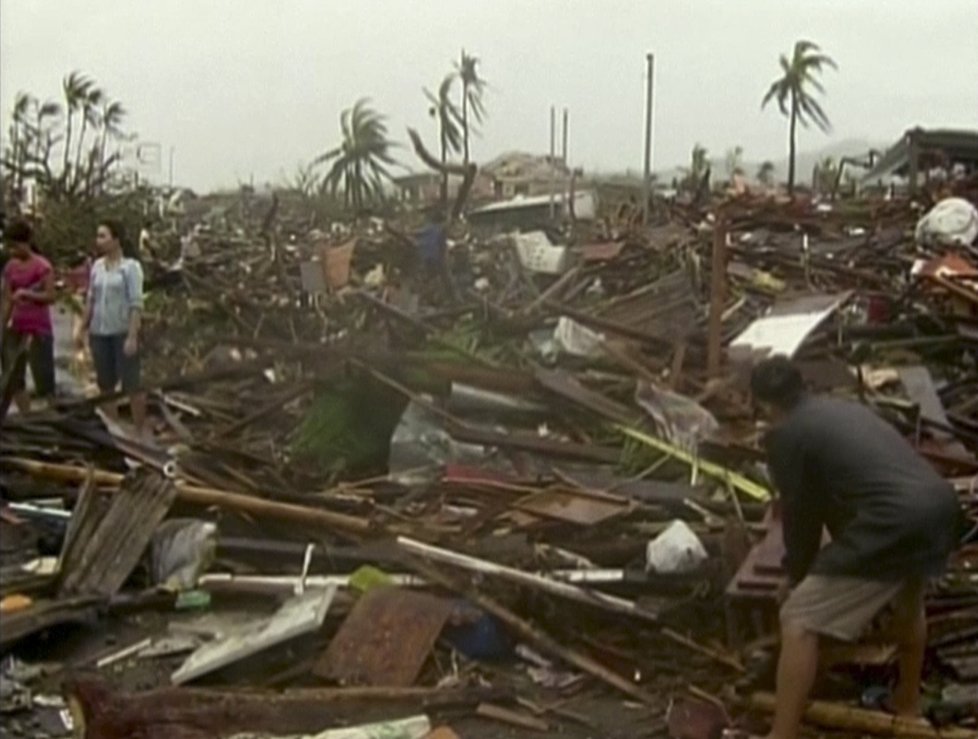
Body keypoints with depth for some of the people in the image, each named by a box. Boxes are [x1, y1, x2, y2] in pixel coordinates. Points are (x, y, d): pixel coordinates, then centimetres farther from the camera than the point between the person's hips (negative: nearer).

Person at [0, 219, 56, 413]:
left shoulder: (42, 266, -10)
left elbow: (50, 296, -13)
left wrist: (26, 293, -24)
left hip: (39, 329, -7)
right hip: (16, 328, 7)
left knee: (43, 378, -2)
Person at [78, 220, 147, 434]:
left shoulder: (130, 267, -8)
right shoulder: (97, 266, 8)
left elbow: (136, 304, -12)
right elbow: (90, 300, 13)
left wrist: (132, 336, -18)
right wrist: (83, 329, 9)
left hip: (123, 332, -6)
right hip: (99, 333, 6)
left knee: (131, 384, -3)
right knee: (105, 385, 10)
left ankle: (140, 430, 8)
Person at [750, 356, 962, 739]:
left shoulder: (785, 435, 5)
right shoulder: (844, 409, 29)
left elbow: (801, 513, 10)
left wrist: (799, 574, 28)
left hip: (893, 524, -8)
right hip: (942, 508, 9)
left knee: (799, 621, 0)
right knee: (907, 597, 38)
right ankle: (908, 702, 54)